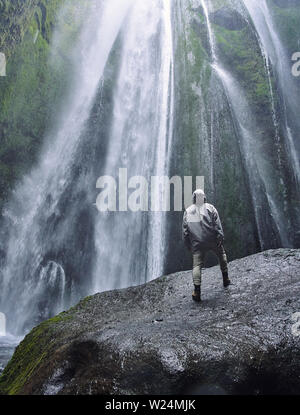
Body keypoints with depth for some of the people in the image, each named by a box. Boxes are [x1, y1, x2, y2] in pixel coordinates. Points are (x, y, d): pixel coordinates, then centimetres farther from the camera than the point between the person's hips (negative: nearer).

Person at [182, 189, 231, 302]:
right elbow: (217, 225, -8)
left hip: (197, 243, 0)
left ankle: (197, 290, -14)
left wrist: (188, 244, 14)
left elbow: (185, 230, 8)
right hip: (212, 240, 0)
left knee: (197, 264, -2)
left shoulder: (188, 212, 8)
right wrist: (220, 236, -8)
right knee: (221, 255, 24)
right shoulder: (210, 208, 2)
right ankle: (225, 279, 31)